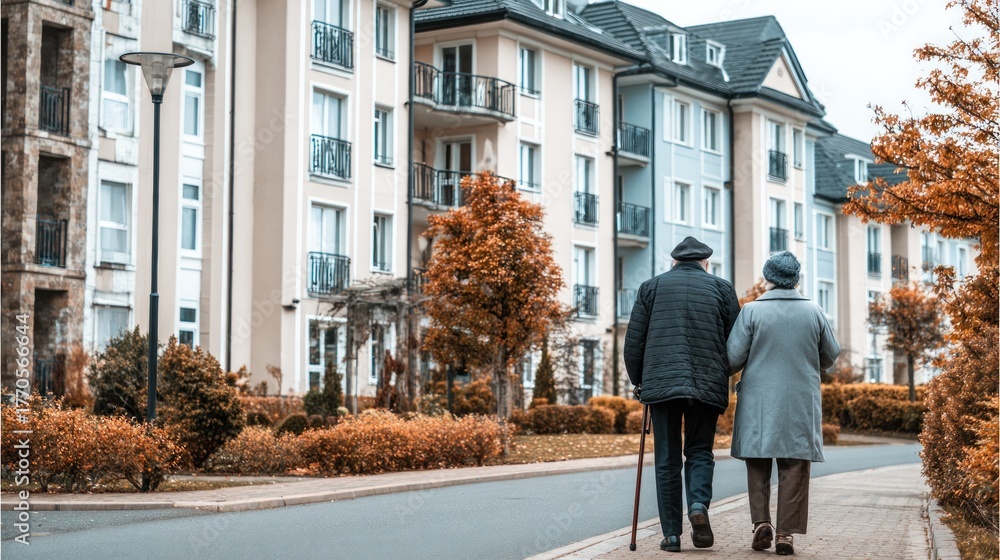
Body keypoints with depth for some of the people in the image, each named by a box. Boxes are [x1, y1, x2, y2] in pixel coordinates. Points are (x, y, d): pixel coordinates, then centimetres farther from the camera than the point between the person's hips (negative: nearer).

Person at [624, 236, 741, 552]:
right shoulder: (721, 288, 10)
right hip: (708, 386, 0)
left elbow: (632, 343, 7)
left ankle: (671, 534, 4)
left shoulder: (651, 287, 10)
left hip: (661, 384, 0)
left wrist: (639, 382, 19)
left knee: (667, 460, 6)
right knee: (700, 452, 14)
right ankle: (699, 504, -12)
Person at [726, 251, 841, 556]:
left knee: (758, 465, 11)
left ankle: (761, 522, -1)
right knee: (794, 467, 3)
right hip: (801, 403, 1)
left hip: (759, 401, -1)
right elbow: (830, 356, 11)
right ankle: (786, 533, -1)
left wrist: (751, 364, 17)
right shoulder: (813, 312, 2)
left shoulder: (752, 310, -6)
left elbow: (733, 357, -7)